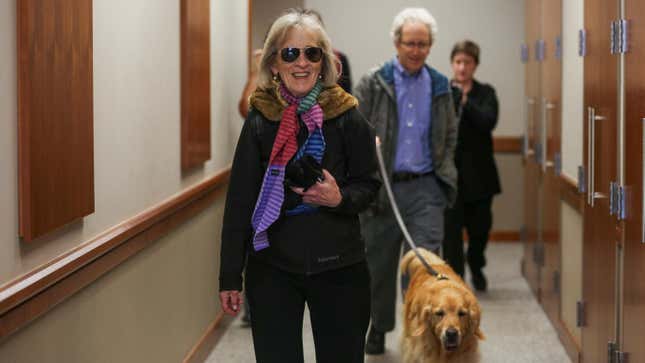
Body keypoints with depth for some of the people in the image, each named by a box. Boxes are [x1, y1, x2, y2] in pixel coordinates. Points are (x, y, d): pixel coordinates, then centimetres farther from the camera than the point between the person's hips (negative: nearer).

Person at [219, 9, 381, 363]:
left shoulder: (346, 117, -3)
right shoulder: (259, 119, 0)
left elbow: (369, 184, 6)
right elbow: (239, 200, 3)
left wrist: (340, 198, -18)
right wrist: (230, 275, 2)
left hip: (338, 266, 0)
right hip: (272, 267, 1)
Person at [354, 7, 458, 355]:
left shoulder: (440, 86, 9)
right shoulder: (372, 84, 0)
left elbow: (450, 137, 18)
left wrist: (444, 173, 7)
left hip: (425, 187, 1)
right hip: (382, 186, -1)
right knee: (379, 264, 10)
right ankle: (378, 329, 28)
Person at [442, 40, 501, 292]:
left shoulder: (485, 93, 5)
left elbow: (489, 121, -12)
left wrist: (465, 101, -19)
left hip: (478, 174, 2)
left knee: (480, 226, 11)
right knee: (451, 227, -4)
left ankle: (475, 266, 40)